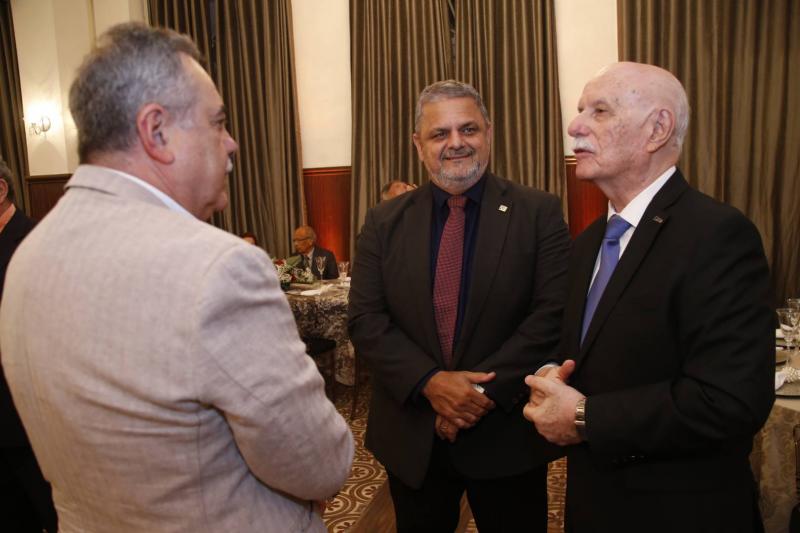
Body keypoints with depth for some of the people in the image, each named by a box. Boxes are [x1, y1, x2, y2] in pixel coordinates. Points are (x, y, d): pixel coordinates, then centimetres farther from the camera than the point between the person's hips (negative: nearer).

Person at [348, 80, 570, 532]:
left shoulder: (539, 213, -4)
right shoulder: (385, 222, 2)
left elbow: (554, 313, -11)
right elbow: (366, 320, -4)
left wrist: (487, 388, -18)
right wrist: (429, 382, -17)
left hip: (508, 437, -1)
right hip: (411, 440, 2)